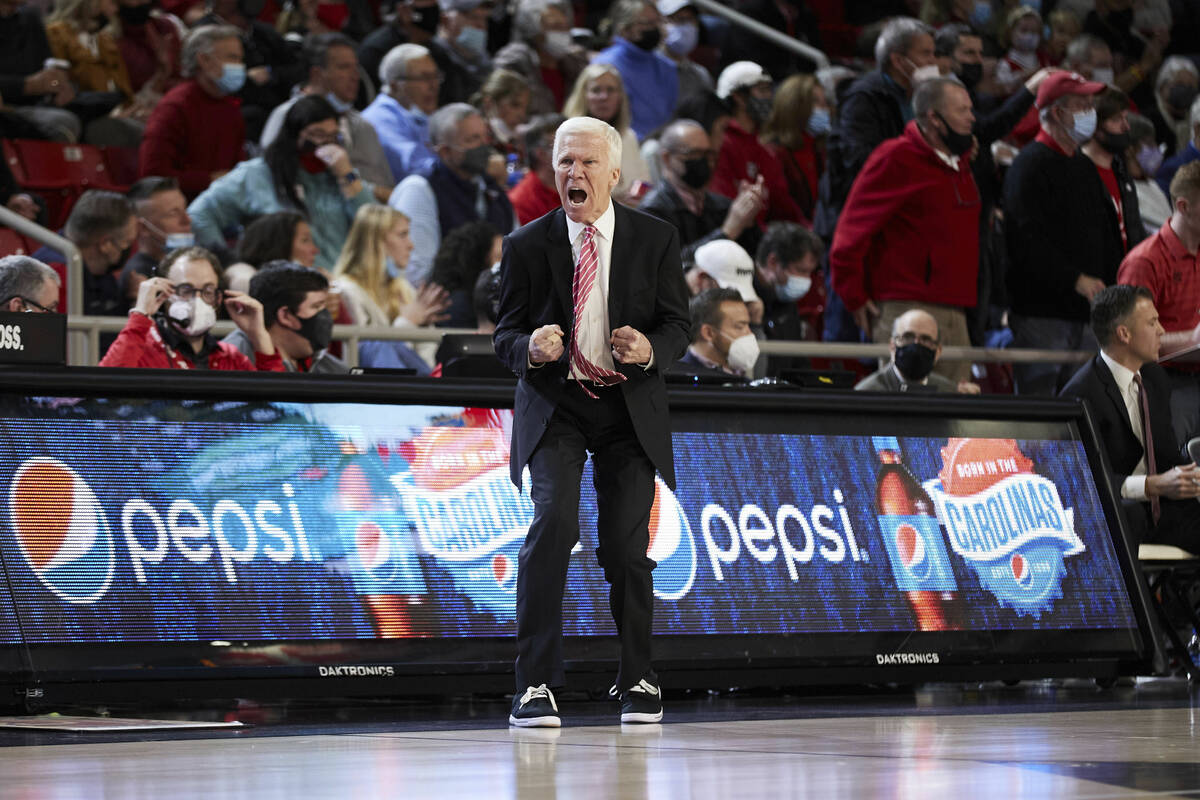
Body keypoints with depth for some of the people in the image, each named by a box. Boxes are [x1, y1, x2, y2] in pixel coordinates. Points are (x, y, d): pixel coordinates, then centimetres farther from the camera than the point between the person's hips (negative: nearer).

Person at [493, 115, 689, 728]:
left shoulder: (656, 239, 2)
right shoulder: (526, 246, 0)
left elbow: (677, 325, 3)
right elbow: (504, 336, 3)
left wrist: (649, 349, -20)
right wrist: (530, 347, -21)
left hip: (630, 406, 1)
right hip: (554, 404, -1)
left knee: (626, 543, -1)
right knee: (555, 520, -22)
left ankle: (636, 679, 22)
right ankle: (536, 683, -19)